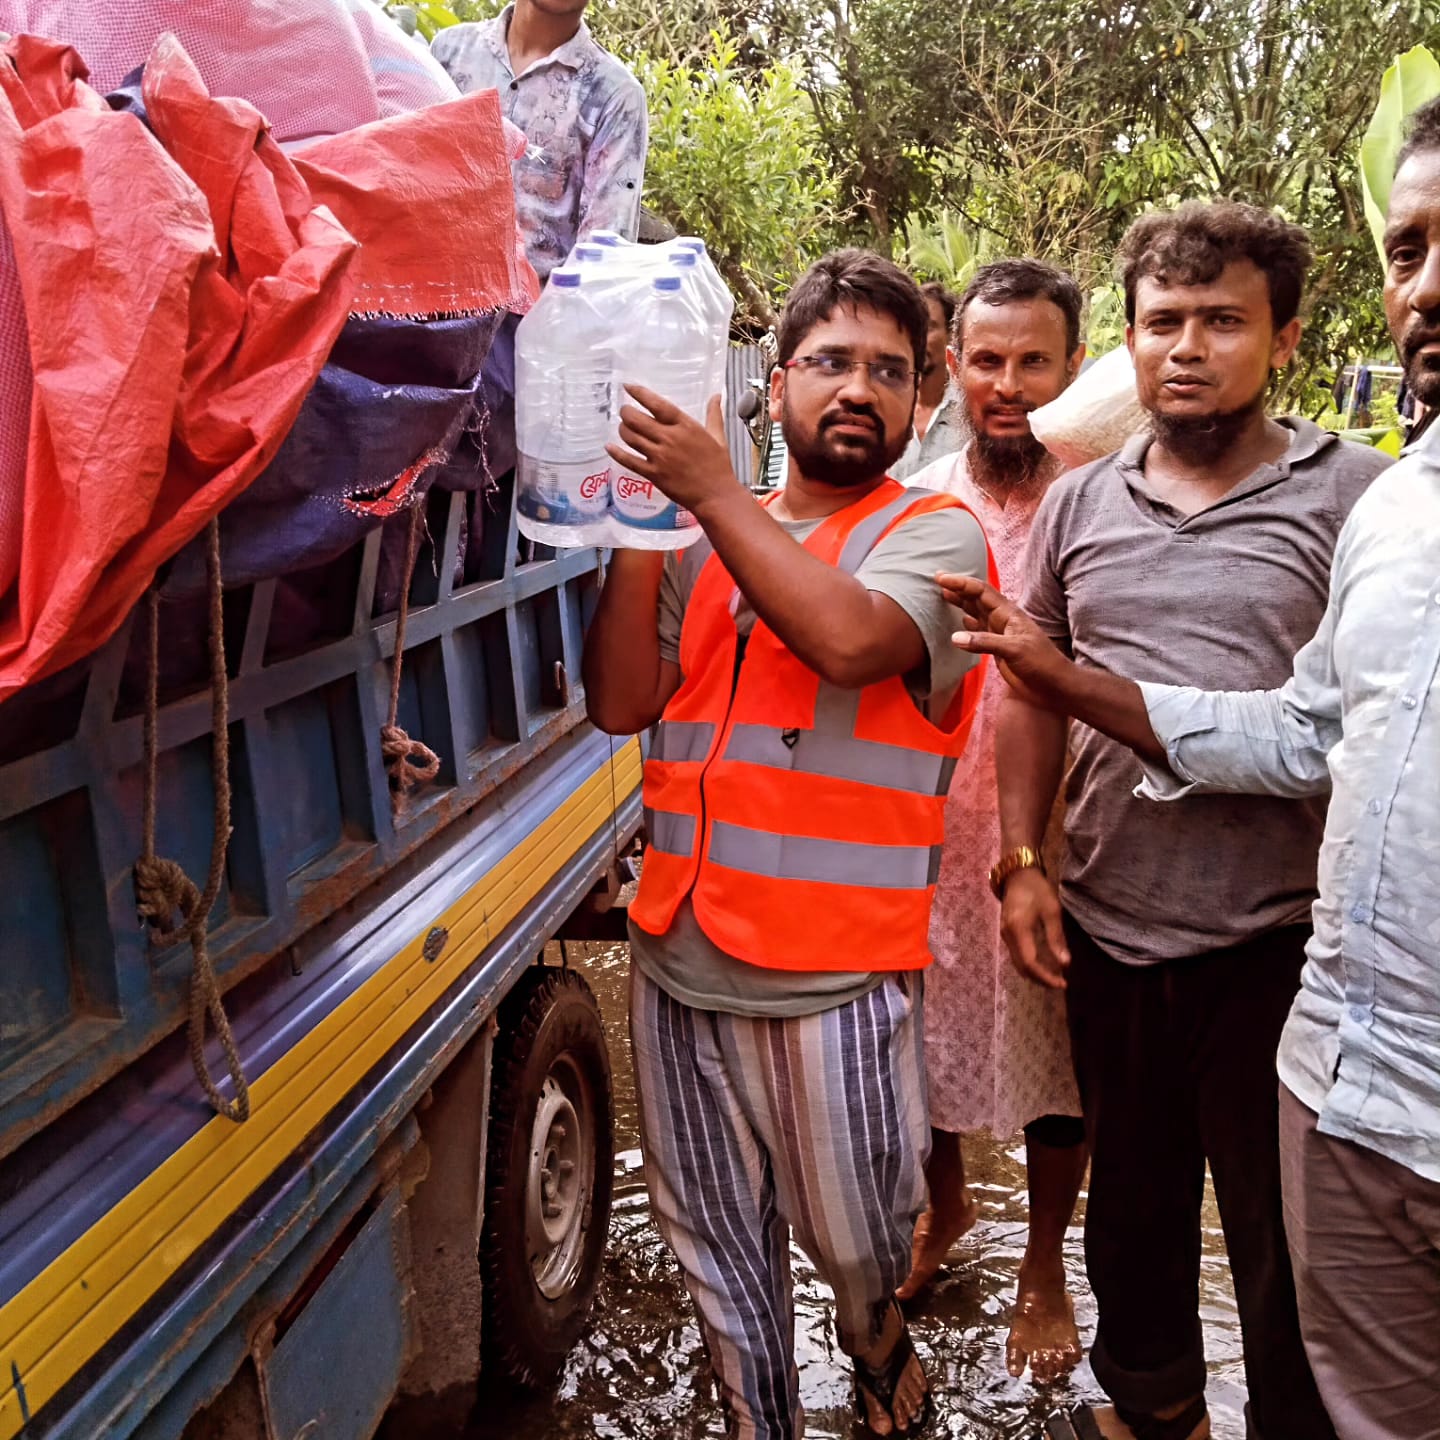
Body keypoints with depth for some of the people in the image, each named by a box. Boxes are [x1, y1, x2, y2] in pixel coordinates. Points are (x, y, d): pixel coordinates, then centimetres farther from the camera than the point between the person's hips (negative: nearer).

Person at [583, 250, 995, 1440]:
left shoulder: (935, 533, -3)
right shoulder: (704, 541, 11)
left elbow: (848, 639, -24)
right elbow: (621, 704, 2)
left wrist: (713, 494, -18)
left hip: (836, 980, -4)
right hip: (678, 959, 5)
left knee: (855, 1241, 13)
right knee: (717, 1245, 18)